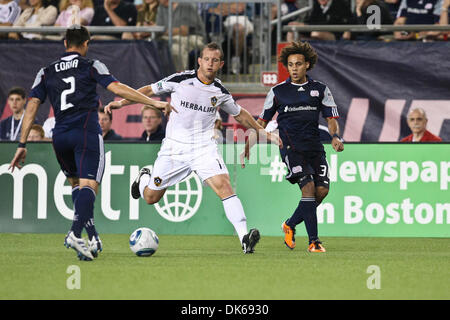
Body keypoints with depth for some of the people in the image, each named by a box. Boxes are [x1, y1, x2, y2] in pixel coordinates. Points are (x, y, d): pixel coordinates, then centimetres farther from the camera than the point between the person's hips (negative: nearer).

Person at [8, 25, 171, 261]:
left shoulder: (46, 72, 15)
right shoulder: (91, 66, 5)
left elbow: (32, 106, 8)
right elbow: (117, 89, -6)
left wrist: (22, 145, 7)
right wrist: (153, 102, -2)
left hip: (60, 136, 4)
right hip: (87, 134, -4)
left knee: (76, 183, 21)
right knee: (88, 185, -12)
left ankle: (92, 237, 11)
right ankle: (75, 233, -35)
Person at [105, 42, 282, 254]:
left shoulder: (220, 92, 1)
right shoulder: (180, 80, -7)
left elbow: (239, 114, 20)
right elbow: (149, 90, 6)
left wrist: (264, 133, 20)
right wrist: (121, 103, -1)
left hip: (204, 148, 0)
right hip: (174, 147, 0)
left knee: (223, 186, -24)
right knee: (150, 197, 6)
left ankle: (244, 238, -31)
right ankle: (144, 178, 44)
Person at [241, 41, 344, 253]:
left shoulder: (320, 90, 11)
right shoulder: (278, 92, 8)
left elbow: (331, 118, 10)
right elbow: (262, 121, 14)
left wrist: (335, 136, -11)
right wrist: (248, 146, 7)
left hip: (314, 146, 3)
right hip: (290, 146, -3)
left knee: (322, 190, -8)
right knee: (308, 186, -19)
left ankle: (290, 225, 16)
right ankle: (314, 241, -19)